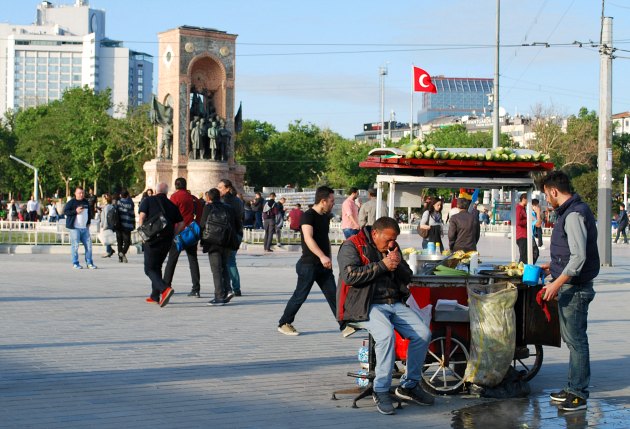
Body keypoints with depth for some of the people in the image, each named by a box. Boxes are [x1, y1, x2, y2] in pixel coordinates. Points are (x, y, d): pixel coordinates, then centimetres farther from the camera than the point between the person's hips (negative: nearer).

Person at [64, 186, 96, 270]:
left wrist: (88, 222, 17)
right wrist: (75, 211, -17)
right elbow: (65, 211, -7)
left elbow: (89, 212, 27)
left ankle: (89, 263, 10)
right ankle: (75, 263, 4)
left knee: (88, 245, 2)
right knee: (75, 245, -5)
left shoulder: (86, 202, 15)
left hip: (85, 228, 5)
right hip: (75, 228, -5)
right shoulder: (71, 202, -2)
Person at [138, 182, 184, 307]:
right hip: (167, 241, 5)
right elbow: (181, 223, 8)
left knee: (149, 269, -2)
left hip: (152, 239, -5)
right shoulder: (172, 205, 11)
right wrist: (172, 234, 13)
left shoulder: (148, 201, 1)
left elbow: (142, 217, -12)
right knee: (157, 266, 19)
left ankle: (165, 289, -26)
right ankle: (155, 296, 20)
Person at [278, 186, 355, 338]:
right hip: (309, 264, -7)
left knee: (333, 294, 2)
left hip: (324, 264, 7)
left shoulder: (326, 217, 12)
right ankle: (283, 324, 15)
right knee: (300, 295, 1)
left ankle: (344, 326, 0)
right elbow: (308, 238, -28)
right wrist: (322, 256, -38)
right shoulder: (308, 216, -15)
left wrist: (329, 258, 20)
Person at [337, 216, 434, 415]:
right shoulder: (352, 246, -3)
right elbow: (350, 275, -18)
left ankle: (409, 385, 2)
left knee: (423, 333, -13)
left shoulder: (392, 248, 18)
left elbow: (407, 278, 20)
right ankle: (381, 391, -23)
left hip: (395, 303, 7)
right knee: (387, 334, -34)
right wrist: (382, 265, -15)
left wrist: (398, 264, -3)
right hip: (366, 306, -7)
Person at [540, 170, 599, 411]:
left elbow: (579, 256, -24)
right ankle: (574, 387, 24)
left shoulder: (574, 215, -19)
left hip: (575, 288, -10)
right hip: (569, 287, 10)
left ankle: (579, 394, 1)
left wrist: (557, 284, -22)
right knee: (571, 338, 16)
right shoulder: (569, 212, 13)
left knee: (576, 339, -5)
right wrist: (554, 266, 26)